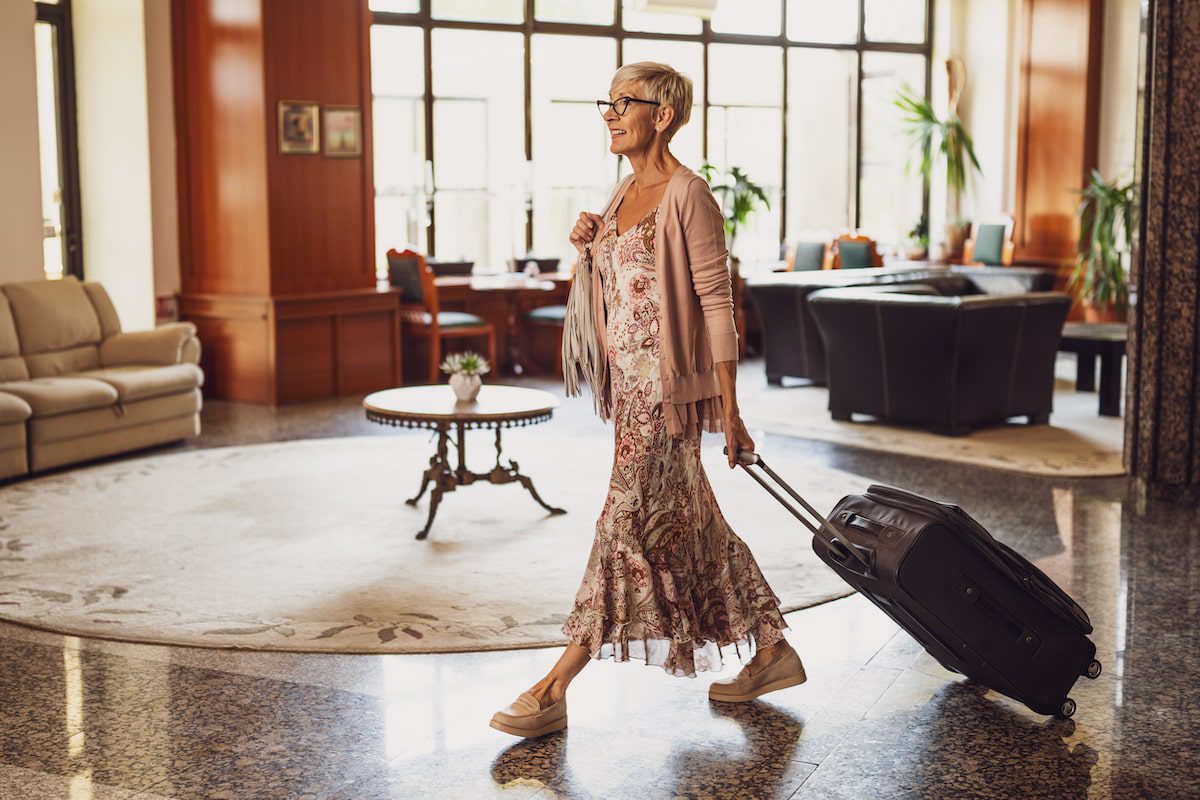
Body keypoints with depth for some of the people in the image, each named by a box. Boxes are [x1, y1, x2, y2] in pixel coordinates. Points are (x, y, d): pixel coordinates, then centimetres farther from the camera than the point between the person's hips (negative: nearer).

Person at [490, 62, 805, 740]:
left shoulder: (688, 195, -12)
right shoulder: (626, 192, 14)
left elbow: (717, 303, -15)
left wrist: (729, 410, -17)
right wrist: (594, 246, 4)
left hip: (667, 384, -9)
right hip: (630, 381, 9)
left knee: (630, 520, -6)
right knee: (688, 521, 13)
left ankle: (556, 690, -3)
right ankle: (771, 651, 25)